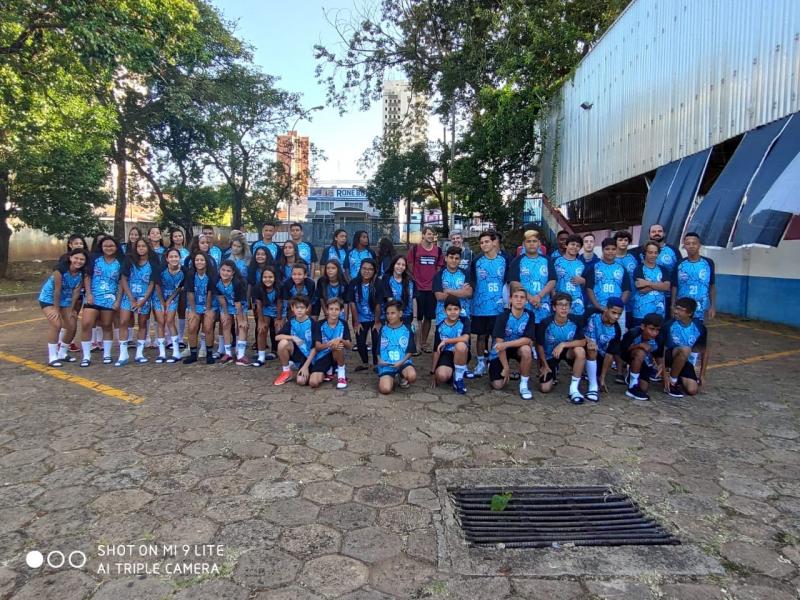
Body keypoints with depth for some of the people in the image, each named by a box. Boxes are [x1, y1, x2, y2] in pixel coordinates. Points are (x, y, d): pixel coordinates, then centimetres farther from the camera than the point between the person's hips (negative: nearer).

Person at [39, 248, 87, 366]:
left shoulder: (82, 273, -13)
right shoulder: (60, 268, -28)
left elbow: (76, 291, -9)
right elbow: (57, 290, -24)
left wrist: (71, 309, -8)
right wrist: (56, 309, -18)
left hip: (65, 300, 6)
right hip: (49, 299, -5)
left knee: (72, 327, 2)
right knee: (56, 325, -20)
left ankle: (62, 354, 22)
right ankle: (52, 357, -10)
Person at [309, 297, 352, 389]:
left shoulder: (343, 324, -6)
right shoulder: (319, 324, -9)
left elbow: (349, 346, -10)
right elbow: (317, 347, -13)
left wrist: (341, 340, -33)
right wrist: (329, 344, -35)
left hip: (336, 356, 0)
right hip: (322, 357, 1)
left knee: (338, 344, -35)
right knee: (313, 383, -22)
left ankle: (341, 373, -12)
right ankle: (328, 371, 14)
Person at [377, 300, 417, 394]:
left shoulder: (407, 330, 1)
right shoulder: (383, 330, 4)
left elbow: (410, 351, 2)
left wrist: (401, 362, -14)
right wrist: (380, 360, -11)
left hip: (403, 362, 0)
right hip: (386, 364, 0)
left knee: (412, 376, -33)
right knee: (385, 389, -23)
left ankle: (402, 377, 6)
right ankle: (390, 378, 14)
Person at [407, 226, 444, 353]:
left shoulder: (438, 250, 7)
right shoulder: (414, 248, -3)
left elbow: (439, 268, 13)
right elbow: (409, 266, 0)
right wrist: (414, 280, -5)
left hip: (432, 288, 4)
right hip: (418, 288, -3)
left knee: (429, 317, 9)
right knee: (417, 317, 1)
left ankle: (424, 343, 21)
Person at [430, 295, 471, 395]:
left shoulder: (464, 321, -5)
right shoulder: (440, 326, 0)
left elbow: (465, 338, -26)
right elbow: (436, 350, 3)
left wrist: (446, 341, -21)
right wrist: (433, 372, 2)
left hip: (461, 355, -1)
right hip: (446, 354, 1)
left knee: (460, 345, -37)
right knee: (441, 376, -31)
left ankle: (458, 378, -16)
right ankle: (452, 373, 9)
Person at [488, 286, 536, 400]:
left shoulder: (530, 316, -14)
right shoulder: (503, 316, -21)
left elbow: (528, 340, -21)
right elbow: (499, 342, -22)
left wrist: (506, 344, -34)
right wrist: (506, 367, -22)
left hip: (517, 347, 1)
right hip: (500, 351, -1)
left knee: (526, 350, -34)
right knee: (498, 385, -9)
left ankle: (524, 385, -15)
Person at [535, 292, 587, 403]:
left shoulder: (575, 321, -20)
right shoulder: (545, 323, -24)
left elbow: (583, 342, -23)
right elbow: (540, 346, -11)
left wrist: (563, 344, -34)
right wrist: (545, 365, -3)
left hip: (567, 352, 1)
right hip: (549, 356, -1)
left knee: (580, 351, -34)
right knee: (545, 388, -10)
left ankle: (574, 388, -19)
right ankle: (553, 372, 28)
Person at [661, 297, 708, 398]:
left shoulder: (700, 328, -10)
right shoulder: (668, 326, -18)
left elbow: (704, 352, 4)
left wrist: (702, 375, 3)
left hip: (686, 361, 3)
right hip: (670, 357, -3)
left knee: (692, 390, -18)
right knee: (685, 349, -36)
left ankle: (678, 379, 16)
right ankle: (672, 383, -19)